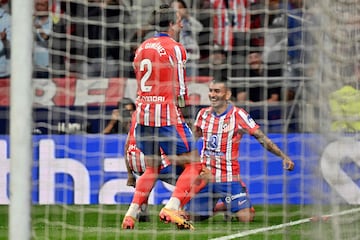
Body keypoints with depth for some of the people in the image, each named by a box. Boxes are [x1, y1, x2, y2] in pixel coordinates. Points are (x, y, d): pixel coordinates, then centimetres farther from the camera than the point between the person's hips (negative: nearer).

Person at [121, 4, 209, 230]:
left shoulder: (142, 47, 13)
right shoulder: (175, 48, -7)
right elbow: (180, 89, -9)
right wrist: (182, 105, 4)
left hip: (143, 113, 7)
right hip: (166, 114, -7)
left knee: (152, 168, 20)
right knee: (194, 165, 0)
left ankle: (131, 214, 10)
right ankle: (171, 208, -16)